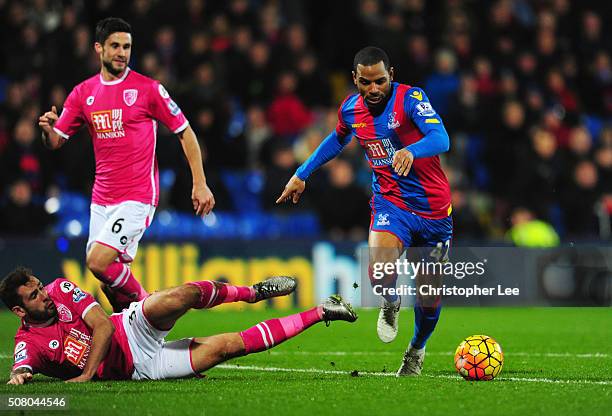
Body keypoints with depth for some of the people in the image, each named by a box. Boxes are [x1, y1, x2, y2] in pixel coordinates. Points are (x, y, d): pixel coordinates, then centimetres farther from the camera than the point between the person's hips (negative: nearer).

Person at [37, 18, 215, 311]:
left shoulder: (148, 89, -4)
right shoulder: (83, 93, 8)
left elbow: (185, 132, 1)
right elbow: (55, 142, 9)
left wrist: (200, 184, -5)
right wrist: (48, 129, -15)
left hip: (138, 197, -5)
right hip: (102, 198, 5)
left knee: (98, 263, -18)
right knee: (108, 271, 4)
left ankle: (143, 302, 5)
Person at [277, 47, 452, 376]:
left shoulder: (410, 98, -15)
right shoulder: (351, 108, 0)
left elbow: (440, 138, -31)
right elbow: (338, 138, 23)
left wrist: (411, 151, -51)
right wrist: (302, 174, 26)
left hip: (433, 207, -1)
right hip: (390, 202, 2)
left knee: (429, 293, 6)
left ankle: (417, 349, 37)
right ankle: (390, 304, 9)